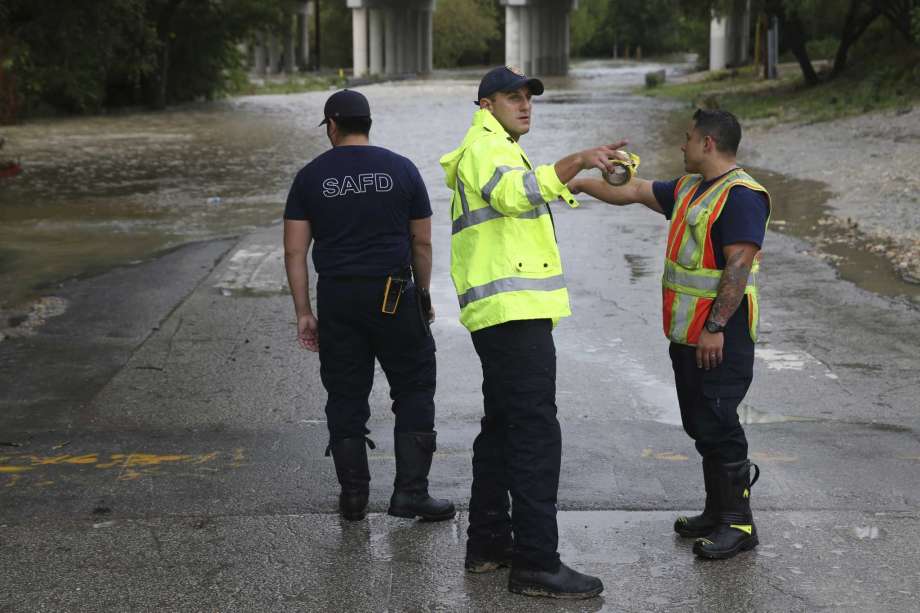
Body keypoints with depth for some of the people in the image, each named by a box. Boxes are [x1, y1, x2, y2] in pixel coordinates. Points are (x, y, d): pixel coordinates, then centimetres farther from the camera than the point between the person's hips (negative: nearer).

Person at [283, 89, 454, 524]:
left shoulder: (310, 177, 3)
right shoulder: (401, 170, 2)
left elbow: (294, 251, 0)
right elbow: (422, 243, 4)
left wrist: (303, 313, 5)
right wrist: (423, 296, 15)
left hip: (336, 297, 1)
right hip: (393, 296, -1)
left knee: (345, 397, 9)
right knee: (415, 389, 8)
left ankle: (353, 496, 13)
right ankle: (410, 492, 4)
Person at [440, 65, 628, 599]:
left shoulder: (495, 150, 25)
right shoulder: (486, 147, -10)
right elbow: (515, 192, -32)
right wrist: (576, 162, -41)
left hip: (505, 315, 11)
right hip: (514, 314, -11)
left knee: (503, 428, 16)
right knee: (536, 434, -13)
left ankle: (488, 543, 23)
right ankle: (536, 563, -14)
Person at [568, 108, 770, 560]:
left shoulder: (741, 196, -15)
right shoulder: (689, 188, 15)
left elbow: (739, 265, -22)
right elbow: (634, 192, 26)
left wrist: (715, 327, -24)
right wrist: (581, 183, 26)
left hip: (720, 337, -10)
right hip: (687, 335, 10)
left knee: (717, 424, -9)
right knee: (701, 425, 13)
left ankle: (739, 524, -3)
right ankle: (717, 513, 22)